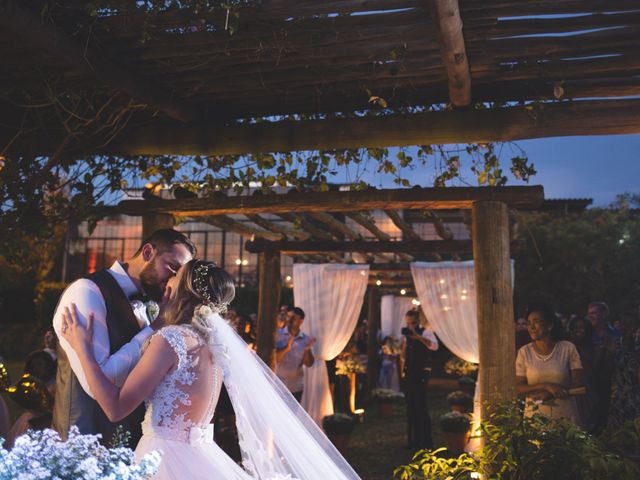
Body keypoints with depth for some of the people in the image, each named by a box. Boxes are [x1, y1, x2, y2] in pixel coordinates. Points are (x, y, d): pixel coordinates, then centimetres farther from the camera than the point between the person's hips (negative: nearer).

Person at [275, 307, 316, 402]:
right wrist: (287, 348, -30)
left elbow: (308, 364, 2)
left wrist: (307, 350, -16)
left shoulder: (305, 339, 2)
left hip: (295, 387, 3)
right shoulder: (277, 334, -7)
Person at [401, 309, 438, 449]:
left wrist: (416, 335, -31)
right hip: (409, 375, 7)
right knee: (411, 409, 12)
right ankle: (414, 440, 22)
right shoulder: (406, 335, 12)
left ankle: (426, 442, 1)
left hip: (421, 375, -7)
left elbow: (434, 346, -28)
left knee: (421, 408, -8)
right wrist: (403, 371, 9)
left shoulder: (425, 332, -8)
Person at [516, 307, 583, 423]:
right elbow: (518, 389, -4)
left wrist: (549, 394, -16)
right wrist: (546, 386, -18)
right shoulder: (524, 352, -2)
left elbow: (578, 384, -4)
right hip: (535, 416, 0)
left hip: (565, 415, 0)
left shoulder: (568, 348, -3)